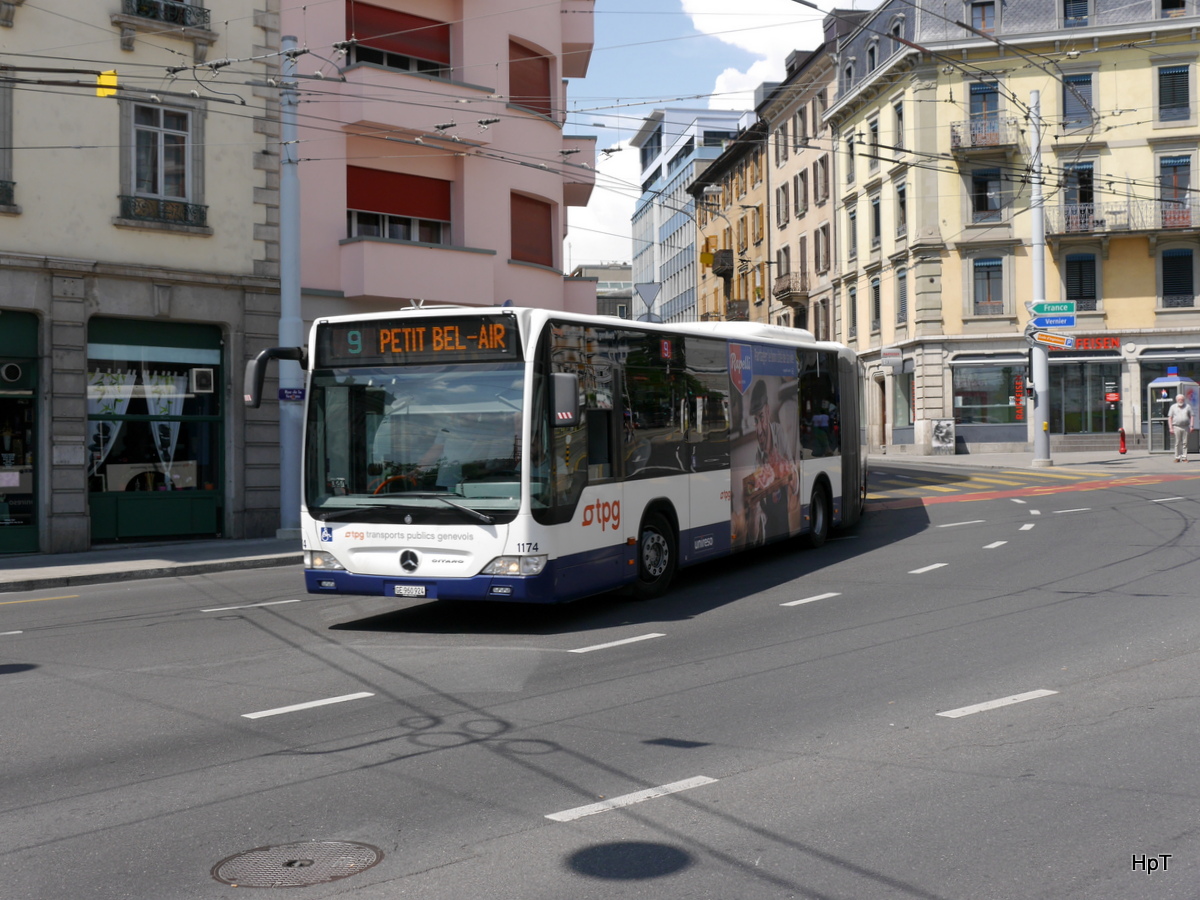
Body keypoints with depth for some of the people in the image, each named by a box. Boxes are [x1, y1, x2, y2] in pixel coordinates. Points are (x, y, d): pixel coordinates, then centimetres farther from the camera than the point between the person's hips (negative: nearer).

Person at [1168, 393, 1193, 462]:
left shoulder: (1187, 407, 11)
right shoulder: (1173, 407, 8)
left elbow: (1191, 416, 11)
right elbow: (1170, 418, 5)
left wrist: (1191, 426, 0)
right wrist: (1171, 428, -2)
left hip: (1186, 427, 1)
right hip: (1177, 427, -1)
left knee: (1185, 443, 0)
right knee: (1178, 443, -1)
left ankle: (1184, 457, 4)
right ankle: (1177, 457, 4)